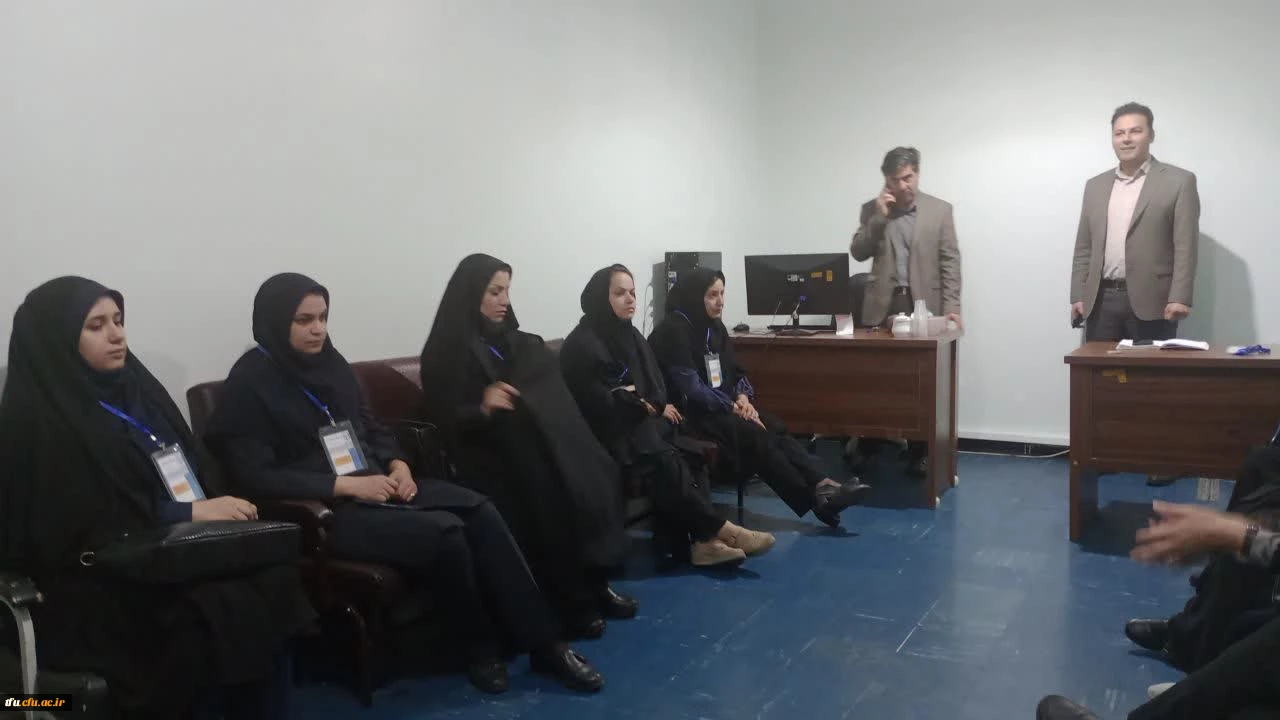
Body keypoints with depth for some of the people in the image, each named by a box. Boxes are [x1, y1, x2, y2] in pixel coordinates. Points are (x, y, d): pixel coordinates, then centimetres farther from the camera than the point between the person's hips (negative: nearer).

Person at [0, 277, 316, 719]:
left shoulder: (133, 385, 12)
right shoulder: (36, 420, -9)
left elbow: (194, 468, 12)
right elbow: (84, 527, -16)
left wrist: (215, 507, -9)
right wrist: (189, 513, -18)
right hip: (90, 584, -6)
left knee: (270, 578, -19)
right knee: (226, 610, -27)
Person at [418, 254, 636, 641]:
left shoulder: (517, 342, 19)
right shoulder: (446, 352, -2)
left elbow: (551, 399, 21)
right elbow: (443, 420, -9)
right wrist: (483, 407, -26)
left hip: (535, 443, 6)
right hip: (486, 452, -6)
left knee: (595, 473, -22)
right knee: (549, 485, -32)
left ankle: (594, 583, -10)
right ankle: (571, 602, -18)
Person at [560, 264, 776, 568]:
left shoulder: (631, 335, 16)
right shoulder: (582, 344, -9)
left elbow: (656, 384, 16)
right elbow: (599, 405, -17)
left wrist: (658, 406, -8)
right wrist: (649, 406, -7)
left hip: (642, 421, 7)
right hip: (610, 432, -7)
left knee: (692, 455, -20)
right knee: (665, 462, -29)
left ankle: (700, 539, -30)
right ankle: (718, 529, -19)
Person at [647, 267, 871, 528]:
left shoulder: (715, 326, 11)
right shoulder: (673, 331, -15)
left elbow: (734, 372, 14)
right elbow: (691, 390, -21)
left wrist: (743, 397, -7)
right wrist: (734, 407, -18)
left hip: (724, 406, 8)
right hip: (691, 414, -8)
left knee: (774, 428, -17)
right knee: (754, 435, -26)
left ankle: (823, 484, -31)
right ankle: (816, 499, -25)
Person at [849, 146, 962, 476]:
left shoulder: (940, 209, 5)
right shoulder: (872, 209, 8)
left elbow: (950, 261, 1)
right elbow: (858, 253, 0)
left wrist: (951, 307, -8)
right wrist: (879, 216, -10)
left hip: (924, 305, 0)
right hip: (883, 305, 1)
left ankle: (919, 452, 9)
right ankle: (865, 444, 16)